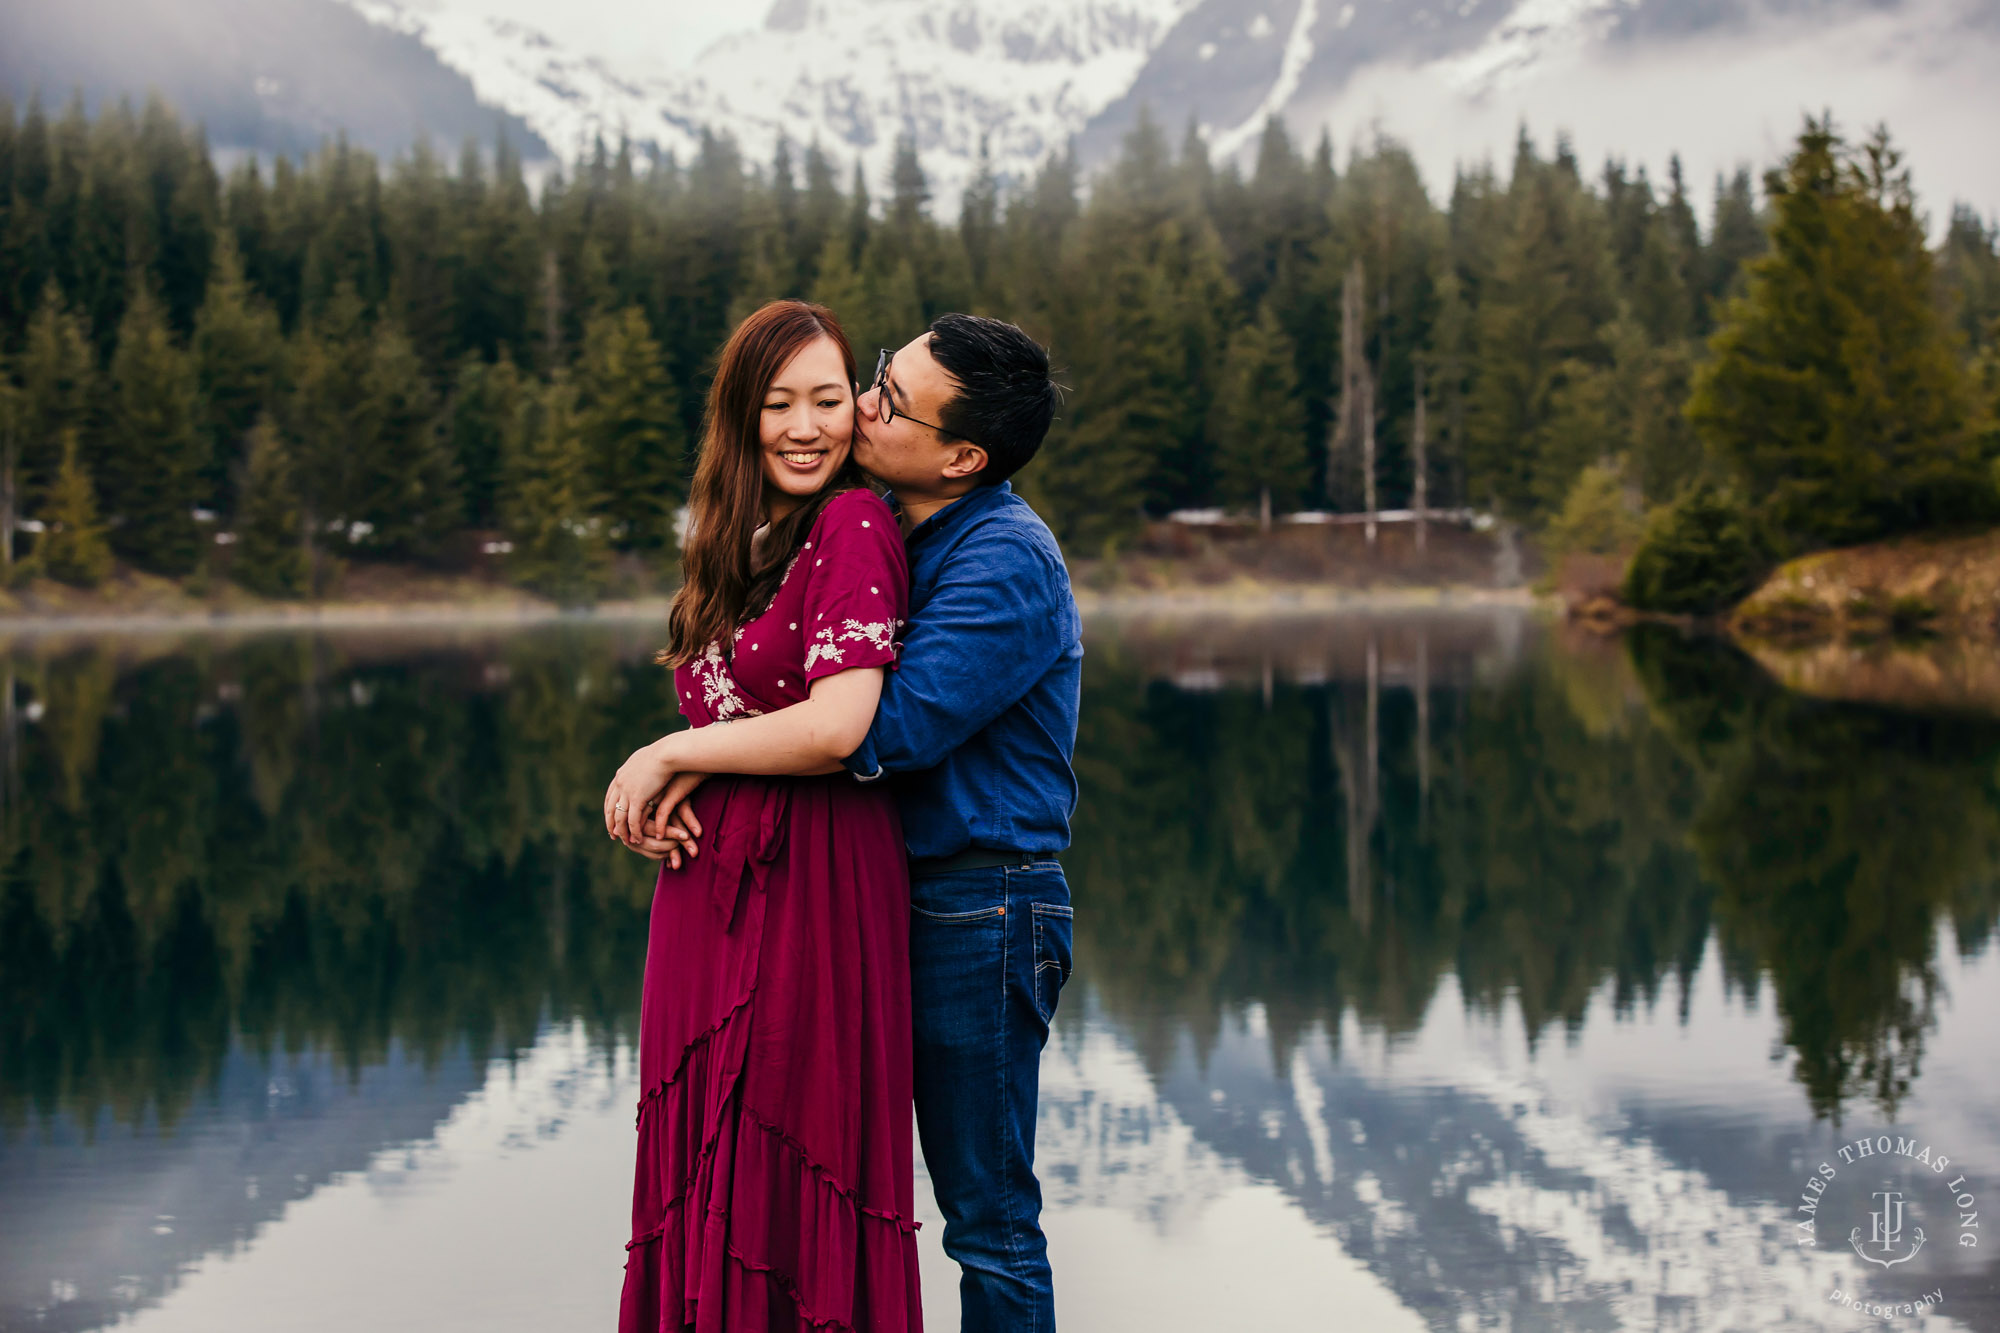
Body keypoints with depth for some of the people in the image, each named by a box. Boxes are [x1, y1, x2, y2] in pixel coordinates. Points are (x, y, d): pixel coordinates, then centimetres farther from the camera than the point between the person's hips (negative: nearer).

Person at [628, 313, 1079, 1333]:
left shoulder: (1006, 562, -19)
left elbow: (885, 729, -29)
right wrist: (683, 777, -8)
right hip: (902, 897, 9)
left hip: (982, 908, -9)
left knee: (989, 1215, 2)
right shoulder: (879, 527, 10)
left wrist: (678, 751, -21)